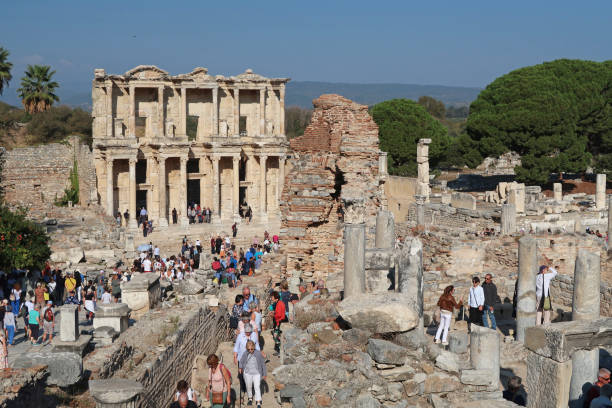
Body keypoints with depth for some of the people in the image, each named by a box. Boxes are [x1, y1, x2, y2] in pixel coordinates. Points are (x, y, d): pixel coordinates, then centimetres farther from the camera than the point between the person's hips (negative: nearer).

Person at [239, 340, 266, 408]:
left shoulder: (258, 353, -13)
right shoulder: (245, 354, -8)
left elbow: (263, 364, -3)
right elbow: (241, 361, 12)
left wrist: (264, 374, 2)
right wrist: (241, 368, -3)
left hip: (257, 373, -2)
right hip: (247, 373, 2)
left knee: (257, 387, -8)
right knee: (249, 387, 16)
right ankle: (250, 398, 40)